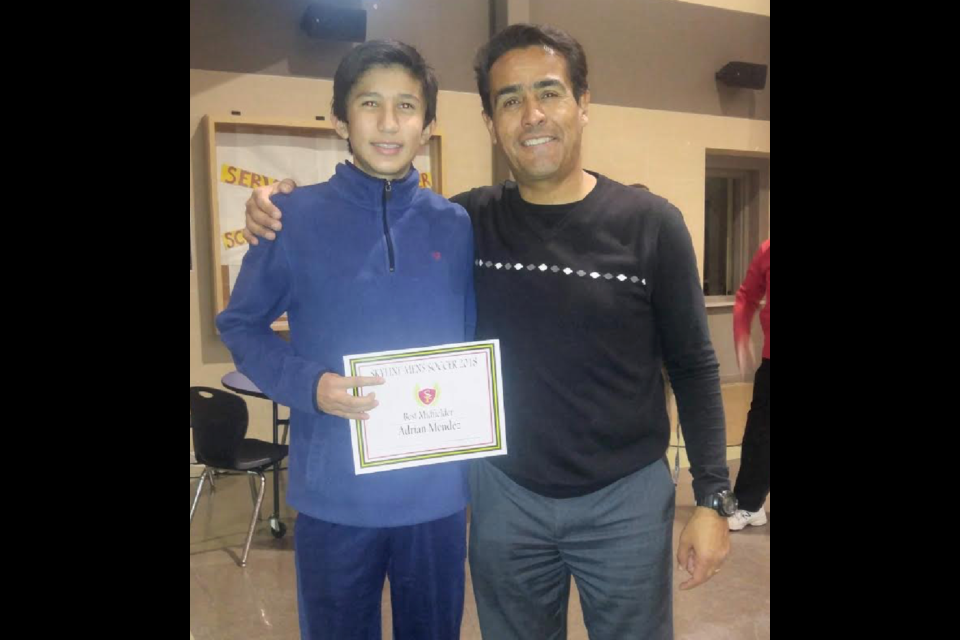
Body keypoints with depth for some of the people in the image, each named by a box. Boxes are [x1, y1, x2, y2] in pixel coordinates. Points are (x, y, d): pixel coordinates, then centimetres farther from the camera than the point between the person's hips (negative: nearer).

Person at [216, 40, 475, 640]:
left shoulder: (458, 226, 1)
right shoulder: (294, 217, -5)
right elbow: (240, 325, 0)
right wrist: (309, 385, -16)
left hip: (437, 490, 2)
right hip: (334, 492, -1)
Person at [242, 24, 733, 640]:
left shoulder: (650, 223, -9)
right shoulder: (469, 220, -4)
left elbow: (694, 367, -4)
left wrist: (713, 498, -6)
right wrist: (285, 213, -10)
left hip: (627, 497, -1)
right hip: (505, 494, 2)